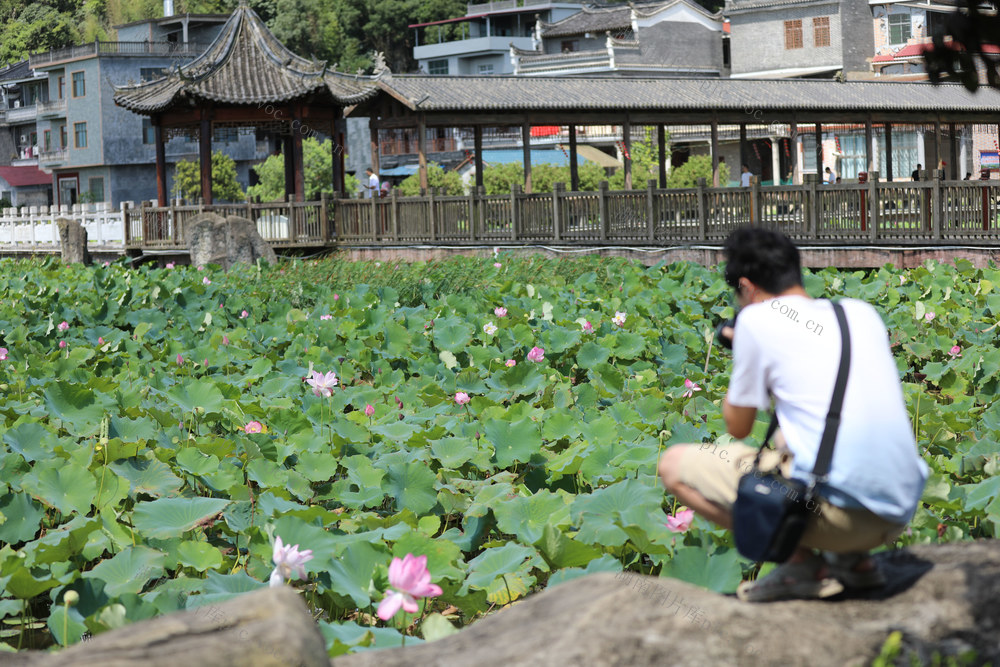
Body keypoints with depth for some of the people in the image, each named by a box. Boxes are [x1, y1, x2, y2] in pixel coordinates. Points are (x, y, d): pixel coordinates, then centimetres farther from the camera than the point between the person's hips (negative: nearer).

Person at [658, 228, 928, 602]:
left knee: (675, 466, 4)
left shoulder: (758, 319, -2)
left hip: (837, 510, -7)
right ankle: (853, 560, 15)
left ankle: (802, 563, -3)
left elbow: (738, 427, 8)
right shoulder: (861, 312, 15)